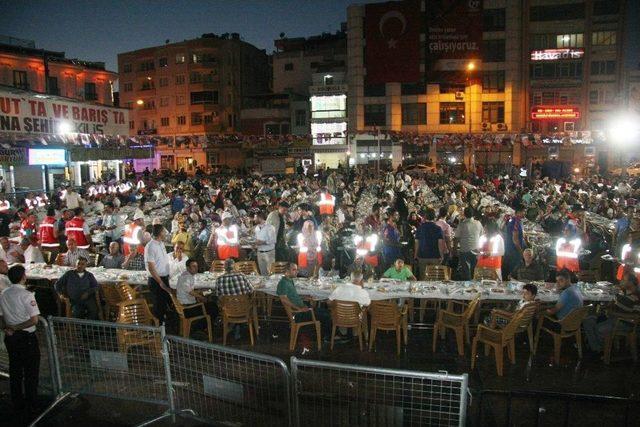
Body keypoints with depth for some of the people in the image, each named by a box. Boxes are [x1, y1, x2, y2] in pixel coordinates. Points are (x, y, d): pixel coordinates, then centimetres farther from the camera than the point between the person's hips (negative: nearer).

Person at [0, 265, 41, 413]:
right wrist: (16, 327, -12)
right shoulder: (26, 295, -18)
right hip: (27, 338, -6)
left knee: (15, 371, 17)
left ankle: (17, 405, 28)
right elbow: (34, 320, -22)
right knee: (31, 371, 9)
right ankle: (31, 404, 18)